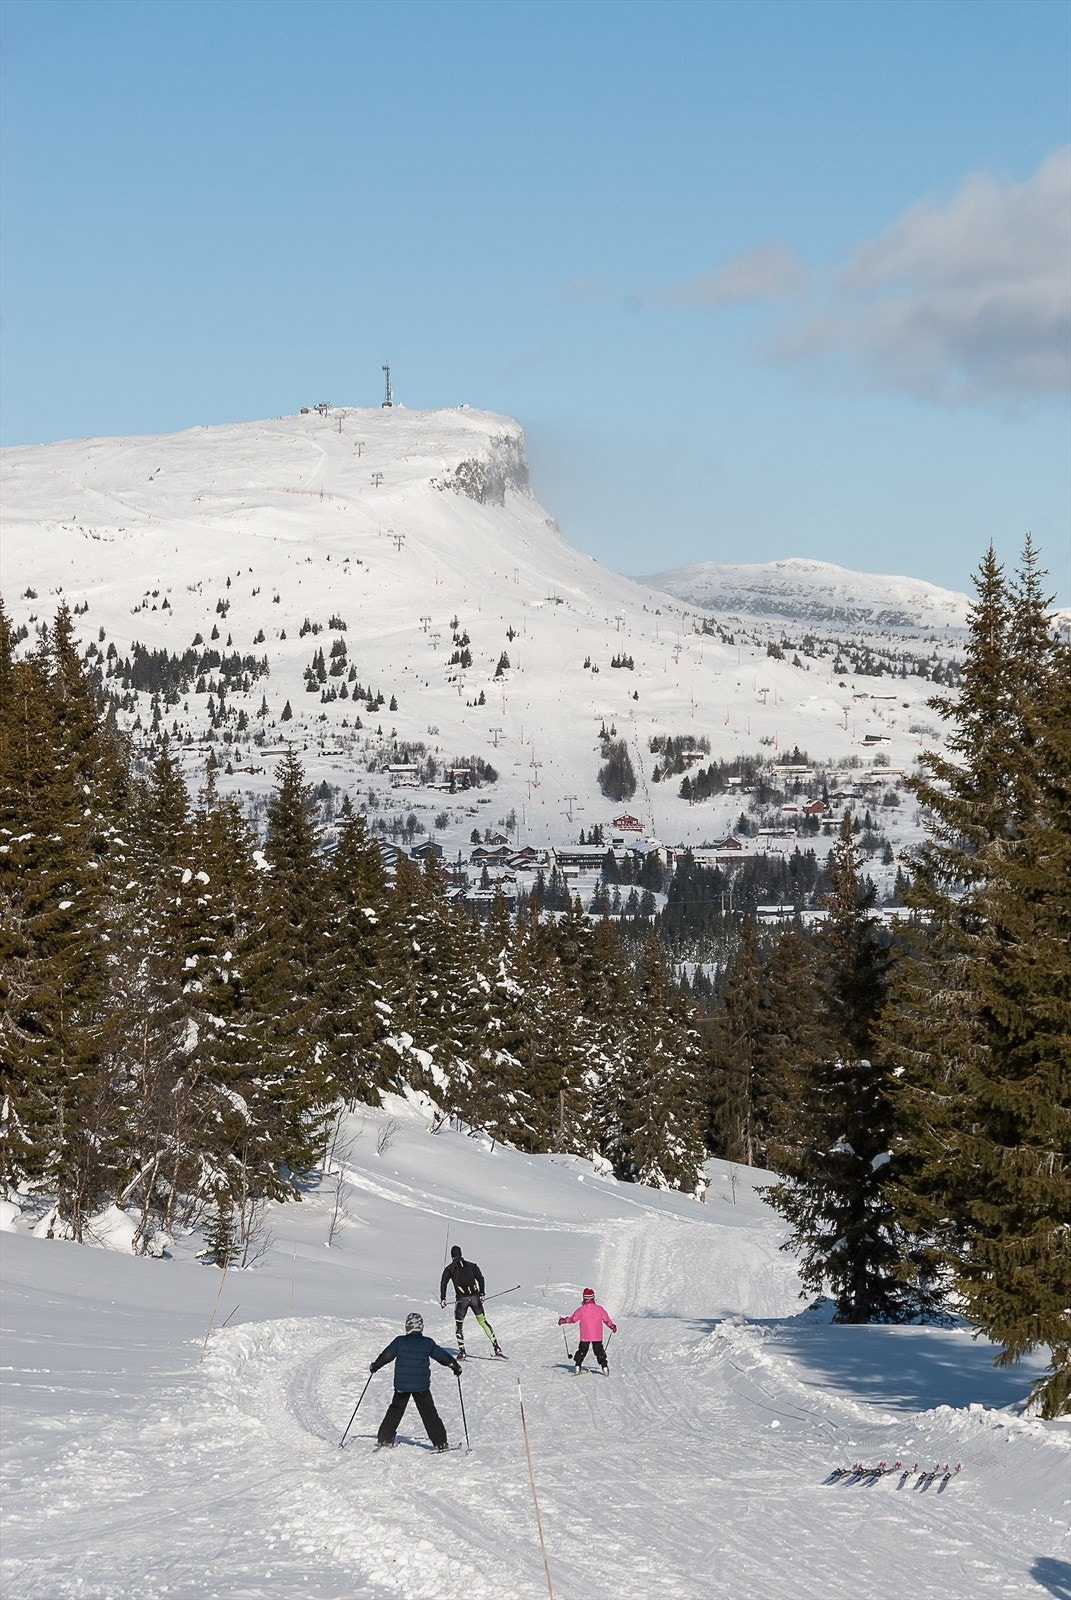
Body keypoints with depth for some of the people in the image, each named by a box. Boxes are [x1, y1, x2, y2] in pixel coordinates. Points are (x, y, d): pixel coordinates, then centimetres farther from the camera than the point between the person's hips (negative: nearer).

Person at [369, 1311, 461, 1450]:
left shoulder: (400, 1341, -4)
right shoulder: (428, 1343, -4)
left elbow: (386, 1355, 3)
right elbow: (443, 1356, 6)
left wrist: (375, 1366, 20)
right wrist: (456, 1367, 21)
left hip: (401, 1385, 1)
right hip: (422, 1386, -1)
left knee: (395, 1410, 17)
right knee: (429, 1412, 5)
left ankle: (385, 1439, 18)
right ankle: (440, 1442, 0)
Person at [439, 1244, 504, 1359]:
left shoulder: (450, 1268, 7)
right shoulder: (471, 1265, 12)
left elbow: (443, 1283, 0)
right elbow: (480, 1278, 3)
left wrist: (442, 1299, 5)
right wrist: (481, 1294, 4)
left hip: (461, 1299, -2)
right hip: (475, 1297, 2)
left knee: (459, 1324, 13)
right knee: (483, 1321, 8)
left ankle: (462, 1352, 4)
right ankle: (496, 1348, 0)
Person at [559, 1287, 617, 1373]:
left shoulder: (581, 1309, -8)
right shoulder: (599, 1309, -3)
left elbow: (573, 1318, -2)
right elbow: (606, 1319, 5)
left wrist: (563, 1320, 14)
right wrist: (612, 1326, 23)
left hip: (585, 1337, -1)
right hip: (597, 1337, 1)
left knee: (581, 1351, 14)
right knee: (600, 1352, 10)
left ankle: (578, 1367, 10)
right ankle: (604, 1367, 4)